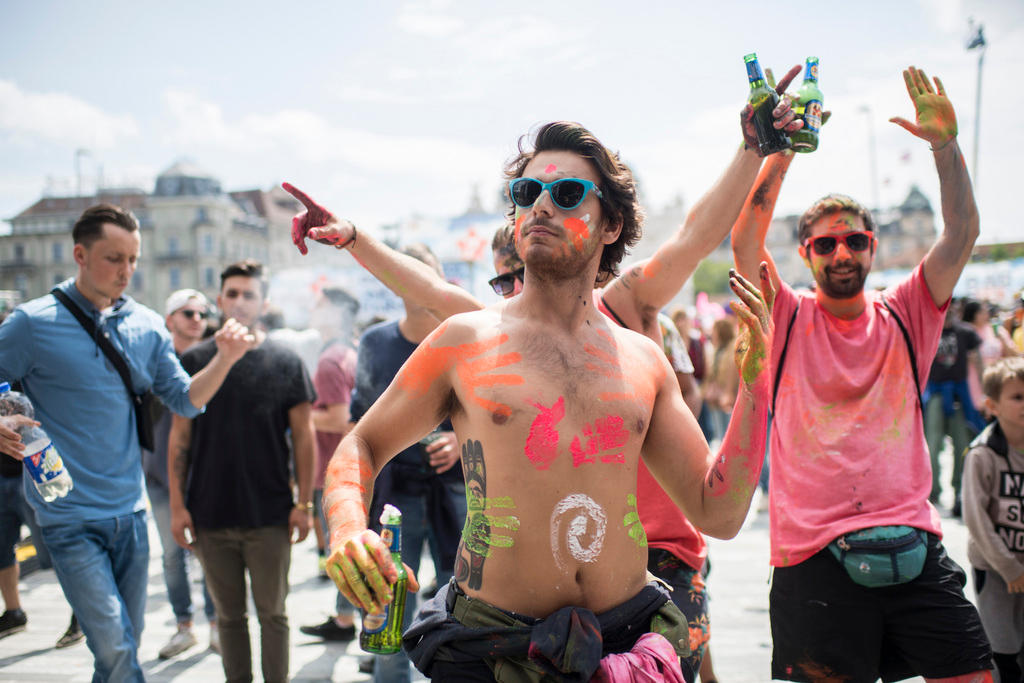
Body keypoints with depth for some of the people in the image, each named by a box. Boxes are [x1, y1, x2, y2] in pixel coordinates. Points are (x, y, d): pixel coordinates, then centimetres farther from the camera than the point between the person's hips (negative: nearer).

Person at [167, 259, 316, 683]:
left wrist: (304, 504, -3)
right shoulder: (195, 361, 4)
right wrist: (177, 505, 0)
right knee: (229, 614, 12)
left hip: (269, 516, -1)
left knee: (272, 613, 6)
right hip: (210, 516, 2)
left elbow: (303, 437, 2)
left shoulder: (285, 363, 0)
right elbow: (180, 437, 5)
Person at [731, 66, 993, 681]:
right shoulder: (789, 319, 6)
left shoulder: (904, 317, 11)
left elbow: (963, 235, 2)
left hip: (912, 541, 2)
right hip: (814, 554, -2)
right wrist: (783, 149, -13)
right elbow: (745, 240, -7)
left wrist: (946, 145, -8)